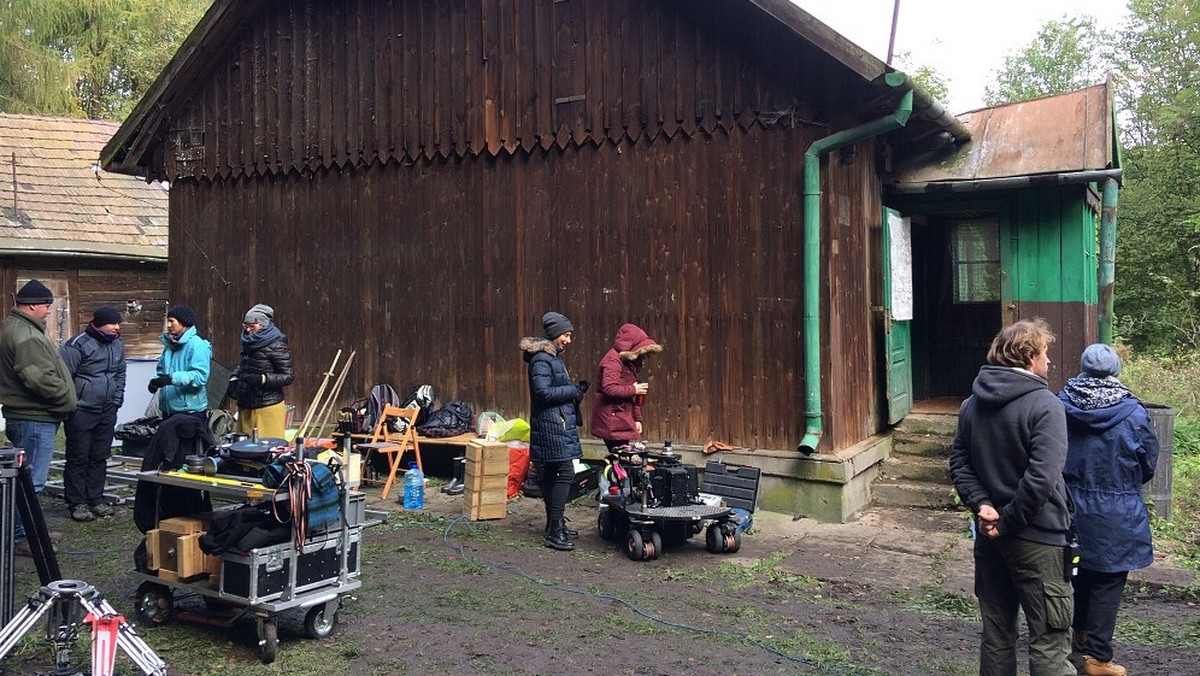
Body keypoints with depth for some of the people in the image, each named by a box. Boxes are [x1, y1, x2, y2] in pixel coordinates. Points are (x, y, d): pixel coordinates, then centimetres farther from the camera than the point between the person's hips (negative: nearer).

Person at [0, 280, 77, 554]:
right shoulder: (26, 335, -18)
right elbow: (41, 378, -27)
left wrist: (63, 397, 14)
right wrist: (66, 397, -13)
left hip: (25, 415, 12)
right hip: (34, 419, -12)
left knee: (28, 478, 19)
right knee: (31, 481, -5)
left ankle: (26, 531, 30)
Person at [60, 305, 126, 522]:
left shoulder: (117, 345, 9)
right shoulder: (77, 345, -14)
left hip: (107, 412, 7)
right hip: (81, 412, -7)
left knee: (100, 457, 13)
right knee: (78, 458, 1)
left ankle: (95, 499, 22)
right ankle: (76, 503, 8)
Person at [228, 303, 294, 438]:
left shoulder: (276, 345, -11)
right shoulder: (248, 343, 11)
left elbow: (288, 376, -11)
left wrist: (262, 379, -22)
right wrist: (234, 378, 9)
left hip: (268, 407, -7)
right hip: (245, 405, 7)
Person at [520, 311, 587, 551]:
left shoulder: (554, 357, 18)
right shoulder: (541, 360, -14)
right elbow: (544, 393, -21)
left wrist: (575, 390, 6)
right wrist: (574, 391, -14)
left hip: (558, 423, 10)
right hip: (551, 425, -10)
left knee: (551, 474, 13)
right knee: (565, 472, -13)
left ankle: (554, 526, 20)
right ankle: (555, 530, -11)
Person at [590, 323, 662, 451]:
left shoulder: (630, 361, 16)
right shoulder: (613, 360, -13)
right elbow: (609, 389, -26)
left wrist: (637, 419, 15)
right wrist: (633, 390, -15)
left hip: (622, 418, 9)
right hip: (611, 418, -9)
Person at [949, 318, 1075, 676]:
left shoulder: (972, 404, 7)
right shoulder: (1044, 406, -15)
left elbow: (959, 463, 4)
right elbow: (1040, 479, -23)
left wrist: (982, 504, -7)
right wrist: (1008, 523, -15)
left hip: (989, 534, 7)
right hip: (1037, 538, -7)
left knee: (996, 633, 16)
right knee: (1049, 641, 1)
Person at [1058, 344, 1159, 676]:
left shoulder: (1060, 405, -8)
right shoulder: (1132, 414, -15)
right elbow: (1148, 465, -3)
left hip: (1070, 505, 4)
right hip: (1114, 514, -3)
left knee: (1079, 570, 23)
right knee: (1107, 583, 7)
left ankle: (1080, 630, 39)